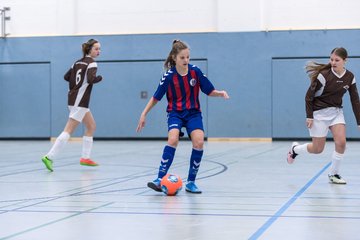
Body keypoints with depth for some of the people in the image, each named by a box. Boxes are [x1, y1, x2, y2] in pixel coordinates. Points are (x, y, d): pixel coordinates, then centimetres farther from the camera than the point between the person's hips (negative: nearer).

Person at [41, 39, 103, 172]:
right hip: (79, 102, -9)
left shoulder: (78, 62, 14)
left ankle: (85, 158, 17)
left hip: (74, 99, 9)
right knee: (68, 130, -12)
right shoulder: (91, 63, -9)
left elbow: (66, 76, 14)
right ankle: (49, 157, -17)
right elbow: (91, 79, -25)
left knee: (91, 126, 17)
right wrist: (99, 78, -6)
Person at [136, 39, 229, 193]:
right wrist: (144, 114, -2)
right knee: (173, 140, -28)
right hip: (175, 113, -2)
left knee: (199, 142, -20)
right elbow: (156, 97, 0)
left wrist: (221, 93, -18)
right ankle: (160, 179, -21)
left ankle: (191, 182, -4)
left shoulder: (195, 72, -6)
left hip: (193, 113, 2)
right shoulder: (169, 76, -10)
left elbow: (210, 91, 2)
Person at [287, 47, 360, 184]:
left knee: (341, 142, -12)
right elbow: (309, 96, -13)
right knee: (318, 149, 2)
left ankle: (334, 174, 7)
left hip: (336, 112, 4)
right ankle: (295, 149, 32)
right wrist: (309, 116, -15)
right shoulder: (324, 75, -20)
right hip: (320, 113, -4)